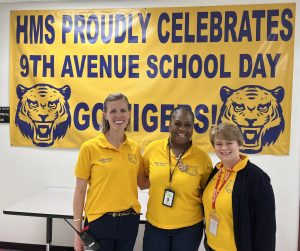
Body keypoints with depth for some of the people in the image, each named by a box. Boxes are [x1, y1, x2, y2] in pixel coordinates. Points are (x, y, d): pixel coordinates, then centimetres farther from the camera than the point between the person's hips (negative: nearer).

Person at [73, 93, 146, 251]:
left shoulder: (135, 148, 0)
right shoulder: (90, 147, -10)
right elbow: (80, 191, -6)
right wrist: (78, 231, -5)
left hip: (129, 220, 4)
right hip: (100, 221, -3)